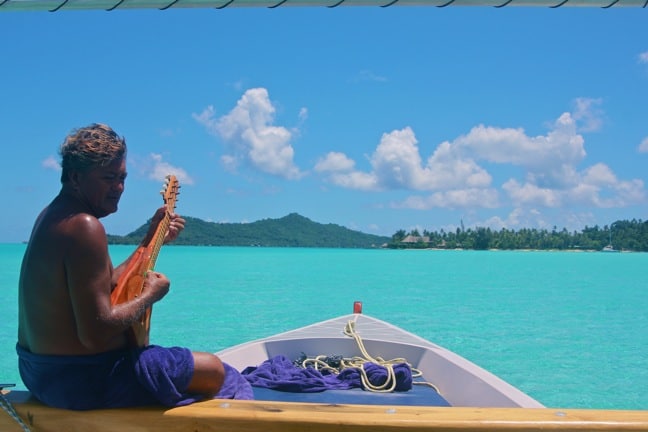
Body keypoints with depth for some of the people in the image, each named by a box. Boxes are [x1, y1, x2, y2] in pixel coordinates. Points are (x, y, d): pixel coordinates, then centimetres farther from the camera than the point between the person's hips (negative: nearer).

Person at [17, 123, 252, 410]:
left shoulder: (51, 216, 8)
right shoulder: (85, 227, -25)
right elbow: (96, 334, -29)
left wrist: (152, 238, 16)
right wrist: (150, 295, -14)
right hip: (81, 381, -11)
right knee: (215, 370, 0)